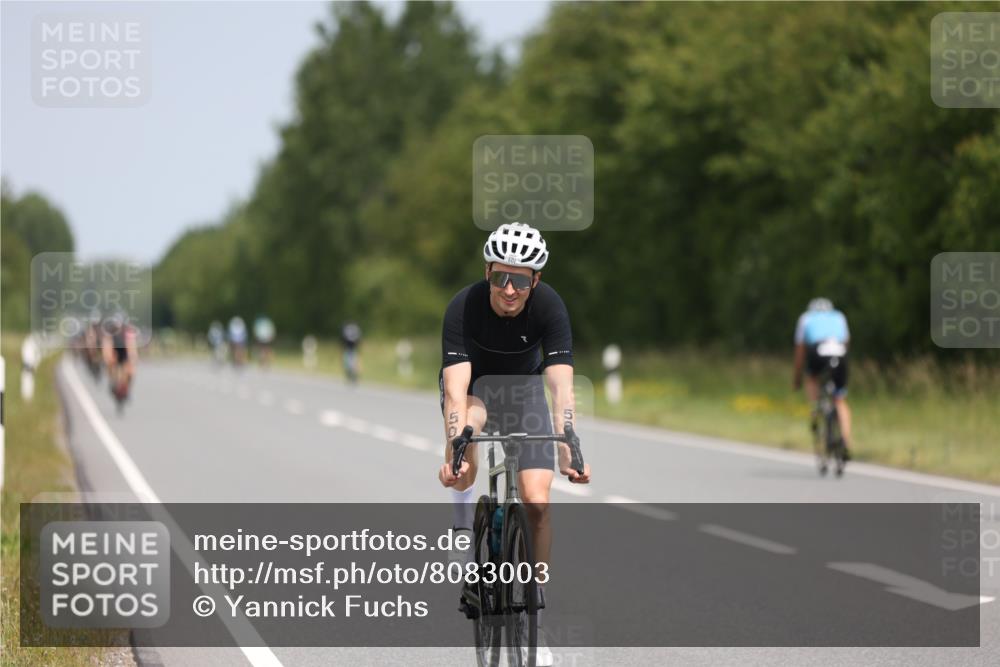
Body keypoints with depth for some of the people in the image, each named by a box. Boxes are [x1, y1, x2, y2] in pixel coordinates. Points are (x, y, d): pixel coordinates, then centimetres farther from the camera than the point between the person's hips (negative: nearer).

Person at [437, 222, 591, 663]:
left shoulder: (549, 307, -29)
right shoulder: (464, 308, -32)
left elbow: (561, 387, -36)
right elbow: (456, 388, -39)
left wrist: (568, 452, -48)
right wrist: (454, 452, -52)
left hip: (523, 386, 1)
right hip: (473, 385, -1)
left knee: (536, 501, -12)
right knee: (470, 420, -38)